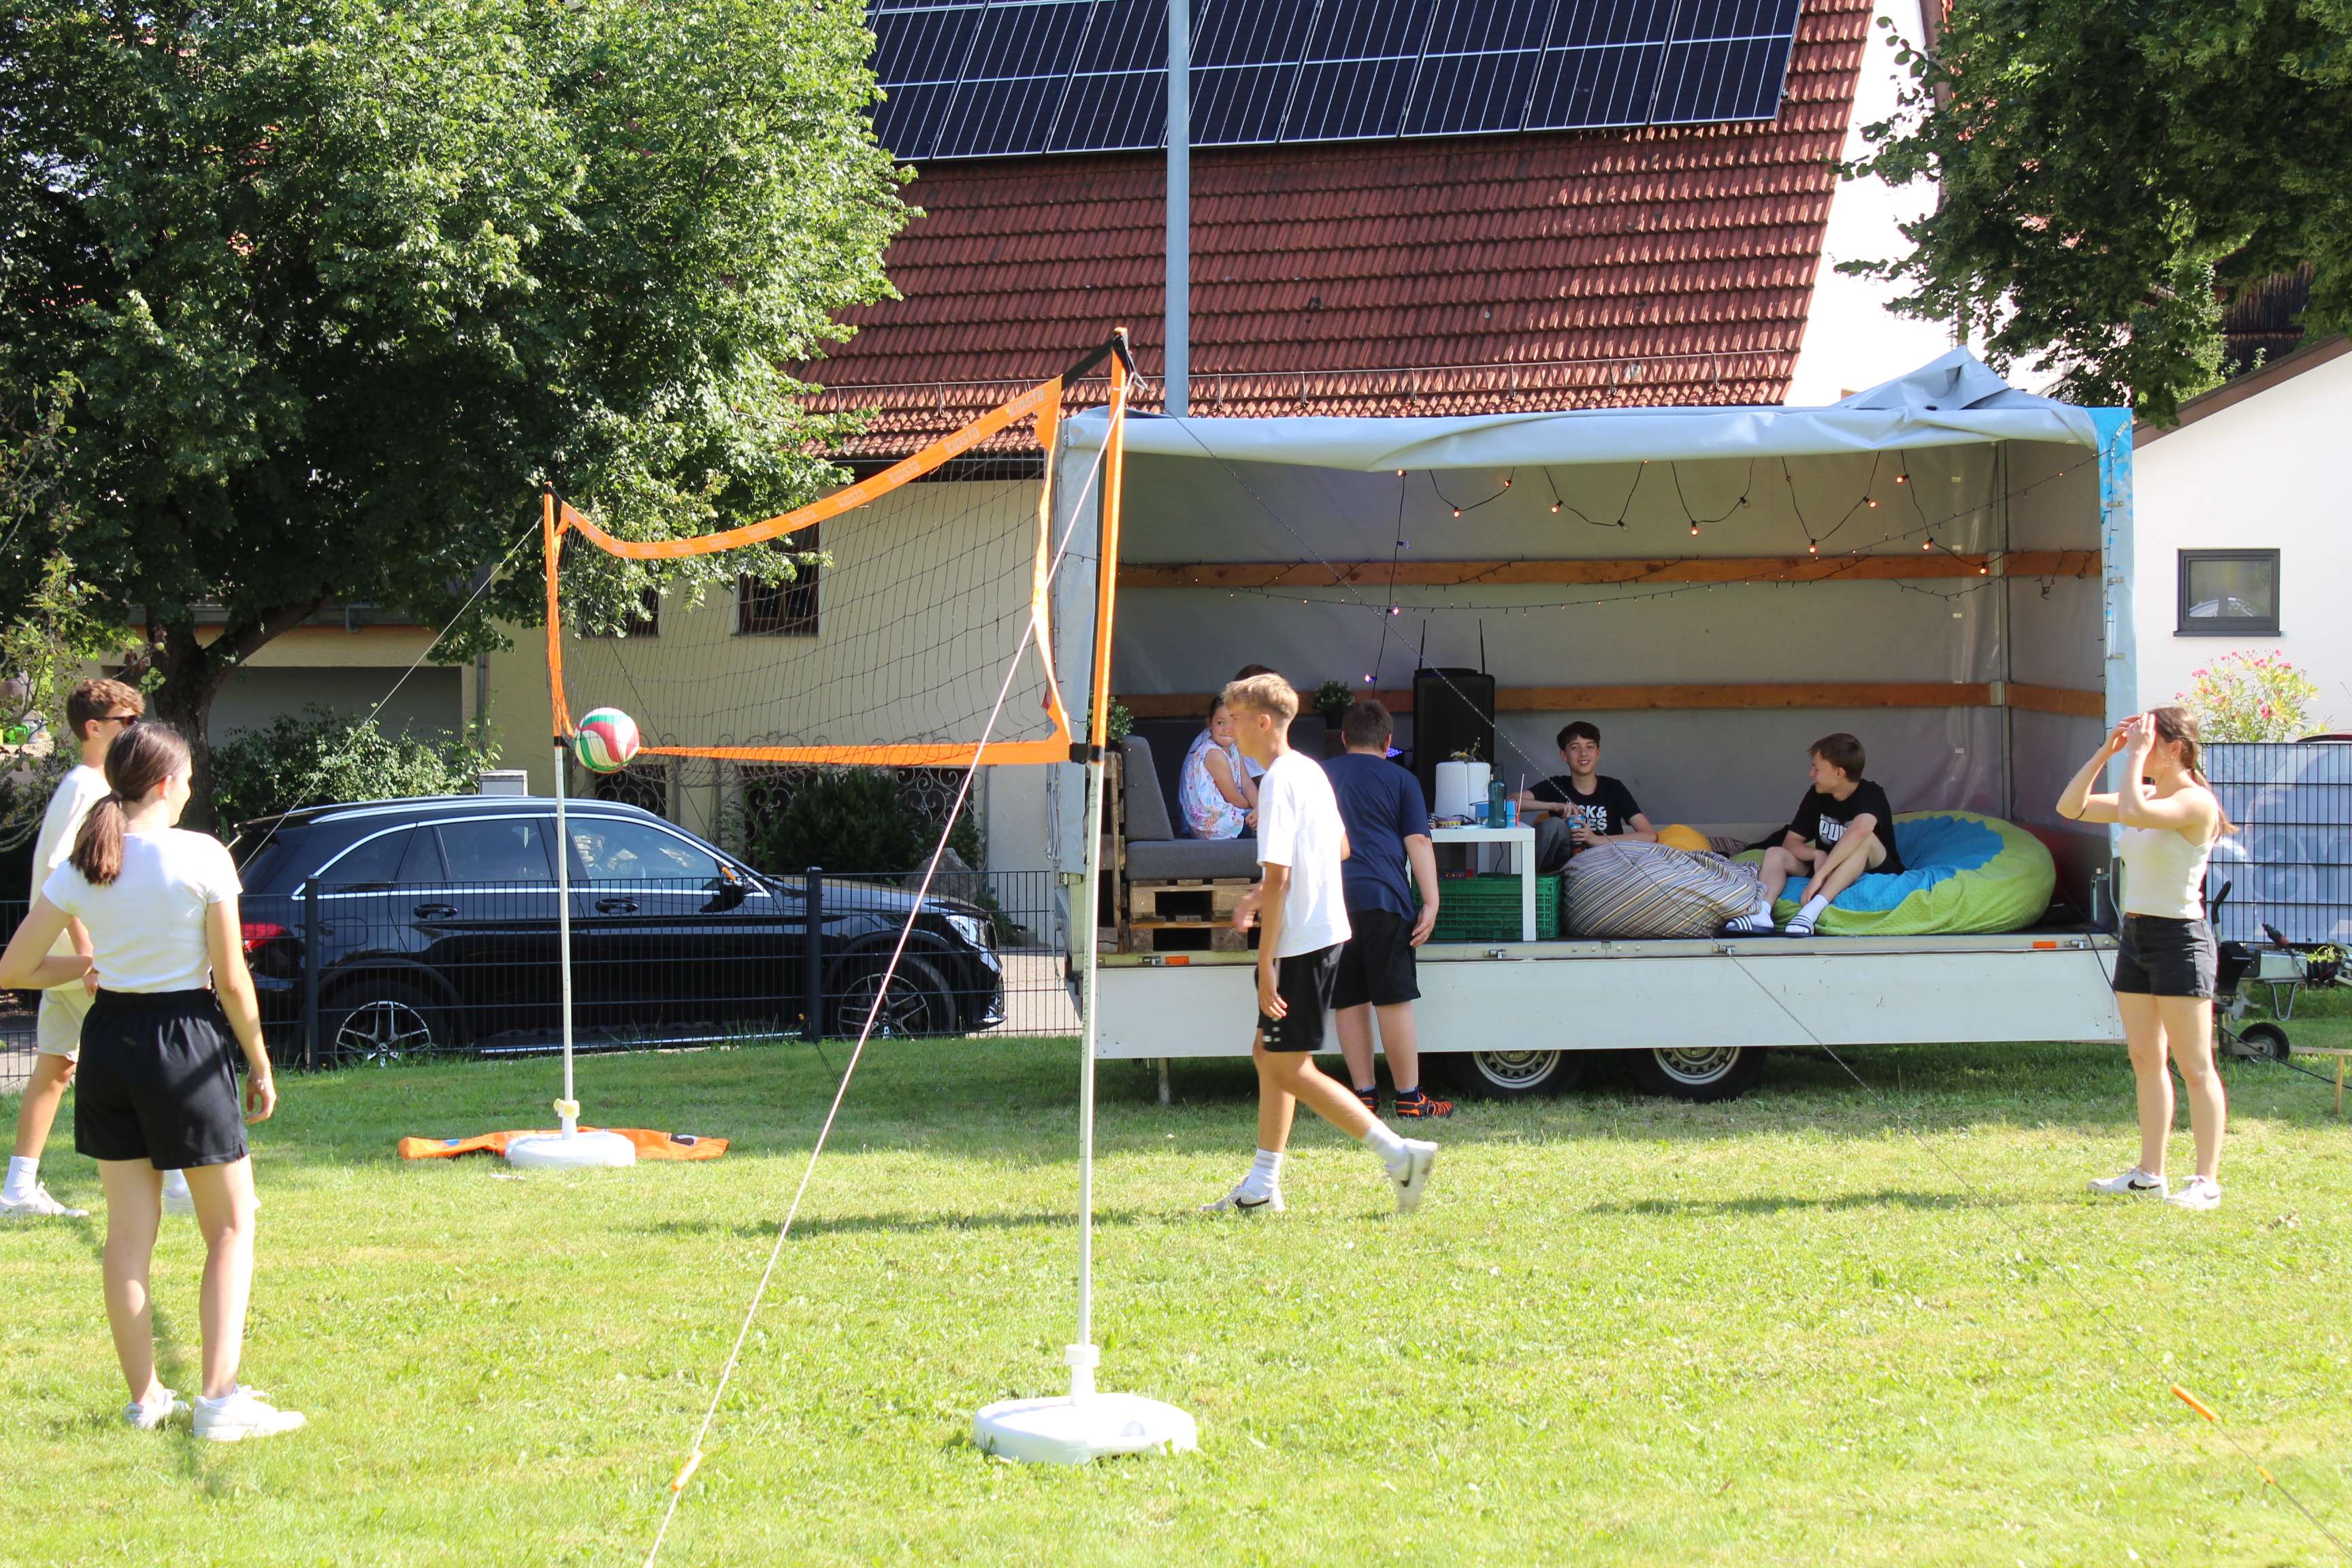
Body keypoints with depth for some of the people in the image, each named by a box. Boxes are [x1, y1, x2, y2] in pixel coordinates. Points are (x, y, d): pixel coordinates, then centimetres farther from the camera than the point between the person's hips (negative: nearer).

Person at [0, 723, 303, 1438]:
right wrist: (259, 1063, 2)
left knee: (129, 1232, 13)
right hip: (185, 1042, -5)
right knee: (231, 1226, 6)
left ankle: (145, 1398, 18)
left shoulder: (80, 868, 0)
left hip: (109, 1041, 5)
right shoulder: (201, 857, -12)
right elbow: (231, 979, -10)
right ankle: (220, 1399, -3)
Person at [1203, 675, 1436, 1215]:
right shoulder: (1311, 772, 12)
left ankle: (1400, 1155, -9)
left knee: (1288, 1068, -5)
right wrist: (1261, 895, 26)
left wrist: (1265, 962, -21)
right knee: (1268, 1053, 15)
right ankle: (1262, 1187, 18)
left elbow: (1278, 876, -22)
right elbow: (1340, 848, 24)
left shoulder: (1277, 782, -17)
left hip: (1299, 942, -10)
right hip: (1326, 930, 10)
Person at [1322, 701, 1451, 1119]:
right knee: (1393, 999, -3)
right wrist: (1431, 903, -5)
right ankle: (1409, 1096, -2)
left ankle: (1365, 1094, 7)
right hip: (1381, 896, -3)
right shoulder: (1400, 780, 7)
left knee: (1348, 1002, 6)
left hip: (1329, 897, 3)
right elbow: (1418, 842, -2)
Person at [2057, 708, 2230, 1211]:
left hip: (2179, 938, -9)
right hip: (2135, 935, 9)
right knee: (2146, 1062, 12)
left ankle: (2207, 1180, -1)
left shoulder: (2195, 802, -14)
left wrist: (2137, 754, -19)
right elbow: (2071, 807, 11)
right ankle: (2150, 1174, 18)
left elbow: (2133, 811, -30)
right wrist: (2106, 753, 4)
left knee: (2194, 1067, -4)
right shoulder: (2146, 796, 12)